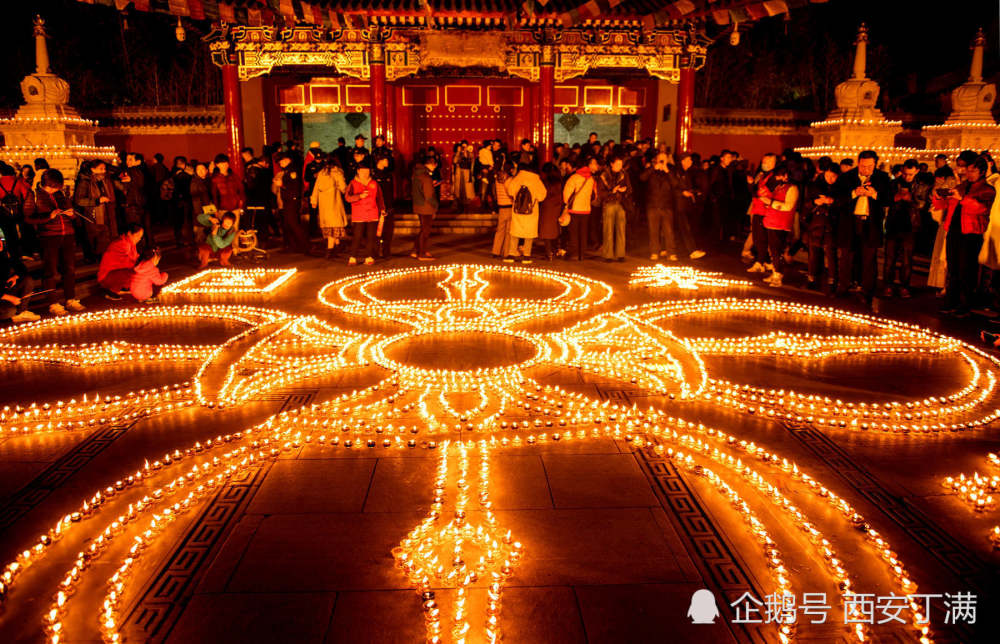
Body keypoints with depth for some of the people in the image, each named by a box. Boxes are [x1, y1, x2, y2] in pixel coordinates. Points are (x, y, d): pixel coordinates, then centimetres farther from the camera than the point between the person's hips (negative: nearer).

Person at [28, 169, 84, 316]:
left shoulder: (61, 194, 13)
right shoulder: (35, 195, -2)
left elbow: (71, 213, 24)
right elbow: (29, 219, -7)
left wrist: (71, 213, 0)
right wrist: (49, 216, -19)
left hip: (67, 235, 5)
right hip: (48, 236, -5)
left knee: (70, 269, 7)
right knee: (50, 271, -2)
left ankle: (70, 300, 17)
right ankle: (54, 304, 2)